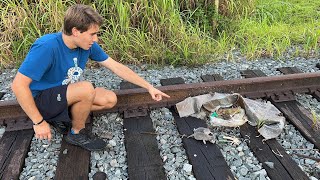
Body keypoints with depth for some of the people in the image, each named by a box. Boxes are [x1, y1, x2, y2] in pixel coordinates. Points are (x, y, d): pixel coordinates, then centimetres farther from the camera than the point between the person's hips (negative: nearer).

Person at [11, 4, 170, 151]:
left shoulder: (88, 45, -11)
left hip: (64, 94, 7)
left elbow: (116, 67, -6)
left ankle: (62, 116, 4)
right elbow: (18, 85, -30)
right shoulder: (47, 47, -31)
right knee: (86, 89, -32)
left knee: (110, 99, -4)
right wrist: (39, 122, -25)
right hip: (41, 100, -7)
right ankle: (77, 133, -6)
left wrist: (149, 87, -5)